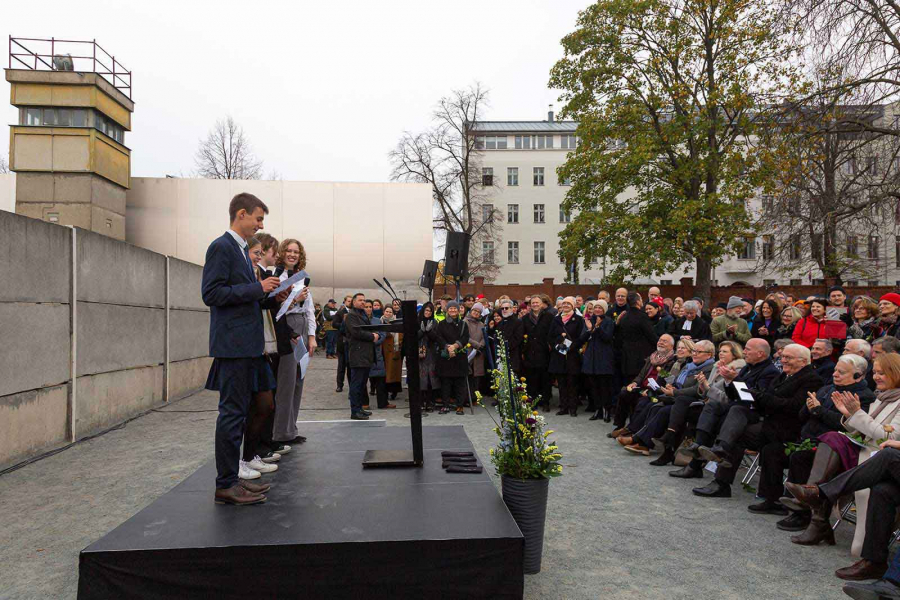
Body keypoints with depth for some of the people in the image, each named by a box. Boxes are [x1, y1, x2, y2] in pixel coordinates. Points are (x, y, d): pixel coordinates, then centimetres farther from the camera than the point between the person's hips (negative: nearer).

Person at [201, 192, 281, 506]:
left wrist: (264, 290, 10)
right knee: (233, 413, -5)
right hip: (233, 343, -10)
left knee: (237, 413, 13)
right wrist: (257, 288, -17)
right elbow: (211, 293, -17)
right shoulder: (221, 247, -9)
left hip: (246, 344, 10)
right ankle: (225, 485, 3)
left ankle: (232, 479, 21)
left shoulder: (241, 249, 20)